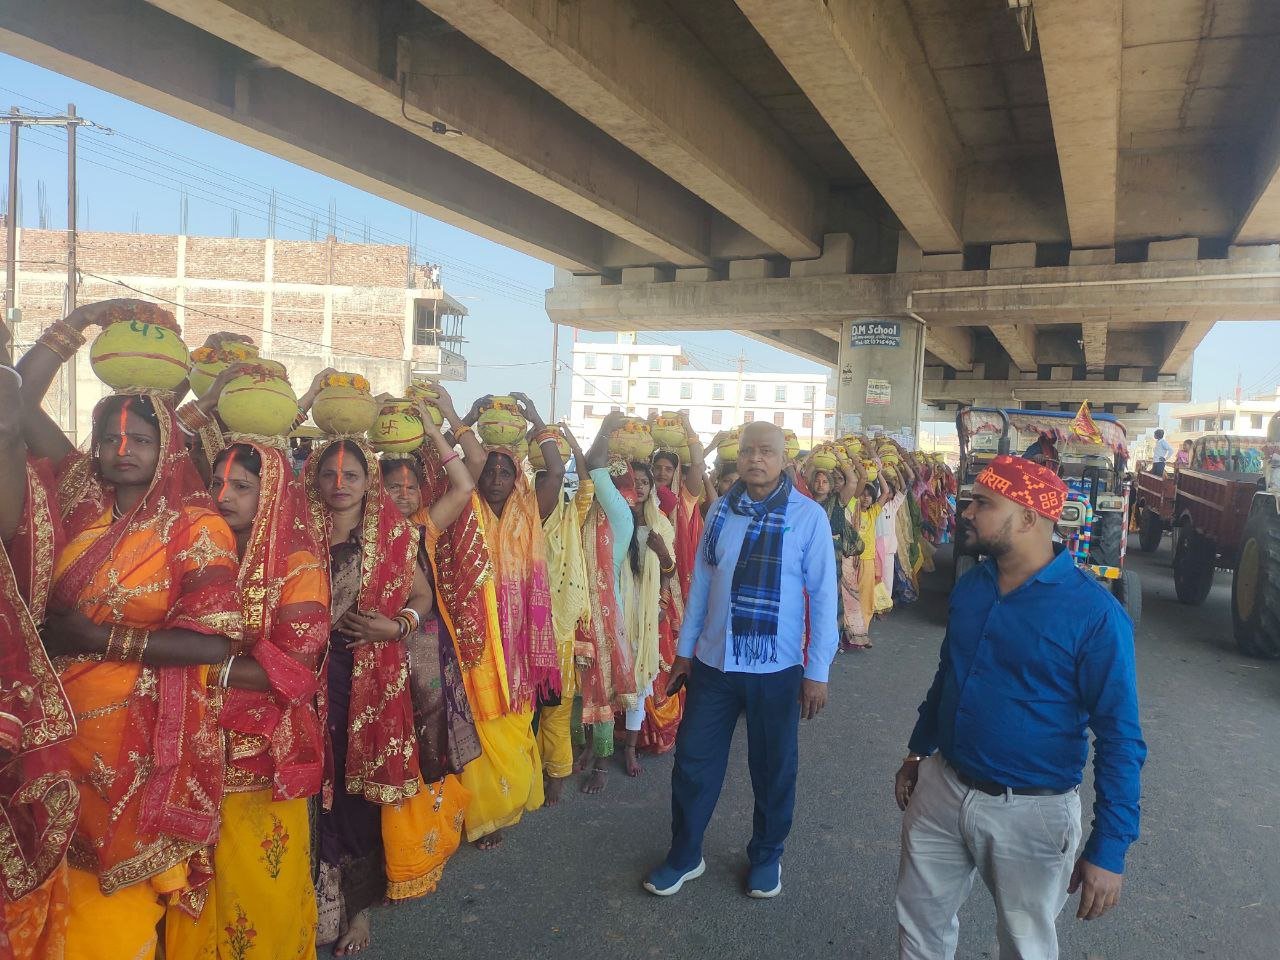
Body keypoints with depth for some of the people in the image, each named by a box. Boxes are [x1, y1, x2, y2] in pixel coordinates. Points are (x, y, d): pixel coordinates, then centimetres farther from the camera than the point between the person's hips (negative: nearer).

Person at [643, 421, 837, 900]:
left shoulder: (809, 516, -11)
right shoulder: (720, 510, 0)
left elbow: (823, 596, -9)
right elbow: (701, 582, 6)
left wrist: (817, 672, -8)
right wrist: (685, 649, 9)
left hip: (777, 668, -2)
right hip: (713, 662, 3)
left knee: (773, 769, 15)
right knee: (693, 761, 11)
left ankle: (766, 856, 39)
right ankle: (684, 855, 33)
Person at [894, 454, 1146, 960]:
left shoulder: (1094, 613, -19)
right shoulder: (970, 585, -1)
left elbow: (1120, 738, -16)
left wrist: (1108, 849, -16)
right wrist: (919, 750, 19)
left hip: (1031, 811, -5)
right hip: (940, 789, 5)